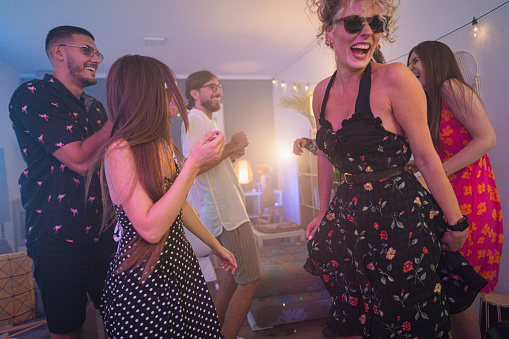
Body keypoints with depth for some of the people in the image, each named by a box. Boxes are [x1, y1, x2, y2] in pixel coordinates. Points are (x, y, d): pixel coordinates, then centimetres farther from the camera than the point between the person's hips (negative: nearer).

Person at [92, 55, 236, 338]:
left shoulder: (162, 146, 8)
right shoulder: (120, 151, -18)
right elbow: (151, 228, -25)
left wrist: (216, 246, 22)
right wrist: (194, 164, -25)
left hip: (181, 265, 8)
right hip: (143, 279, -7)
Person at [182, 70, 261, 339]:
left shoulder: (204, 122, 23)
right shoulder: (195, 120, -10)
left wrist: (231, 155, 11)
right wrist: (231, 146, -14)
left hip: (229, 209, 11)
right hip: (226, 213, -11)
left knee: (236, 276, 18)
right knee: (250, 281, -6)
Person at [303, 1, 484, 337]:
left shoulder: (394, 78, -14)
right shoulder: (322, 93, 3)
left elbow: (427, 157, -11)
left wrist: (456, 223, -4)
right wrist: (323, 213, 18)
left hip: (402, 215, -5)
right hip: (350, 214, 5)